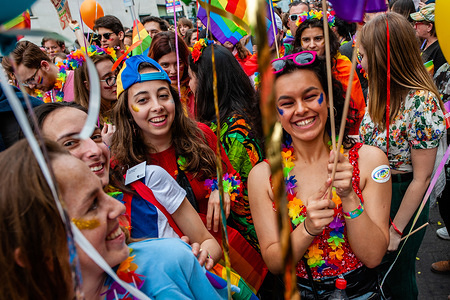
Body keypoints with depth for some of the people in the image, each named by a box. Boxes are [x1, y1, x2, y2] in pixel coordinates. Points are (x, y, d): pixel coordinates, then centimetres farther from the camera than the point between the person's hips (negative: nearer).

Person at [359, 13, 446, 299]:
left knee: (397, 276, 17)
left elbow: (421, 178, -22)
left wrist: (396, 229, -15)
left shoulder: (421, 103, -27)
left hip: (402, 199, -6)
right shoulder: (383, 92, -4)